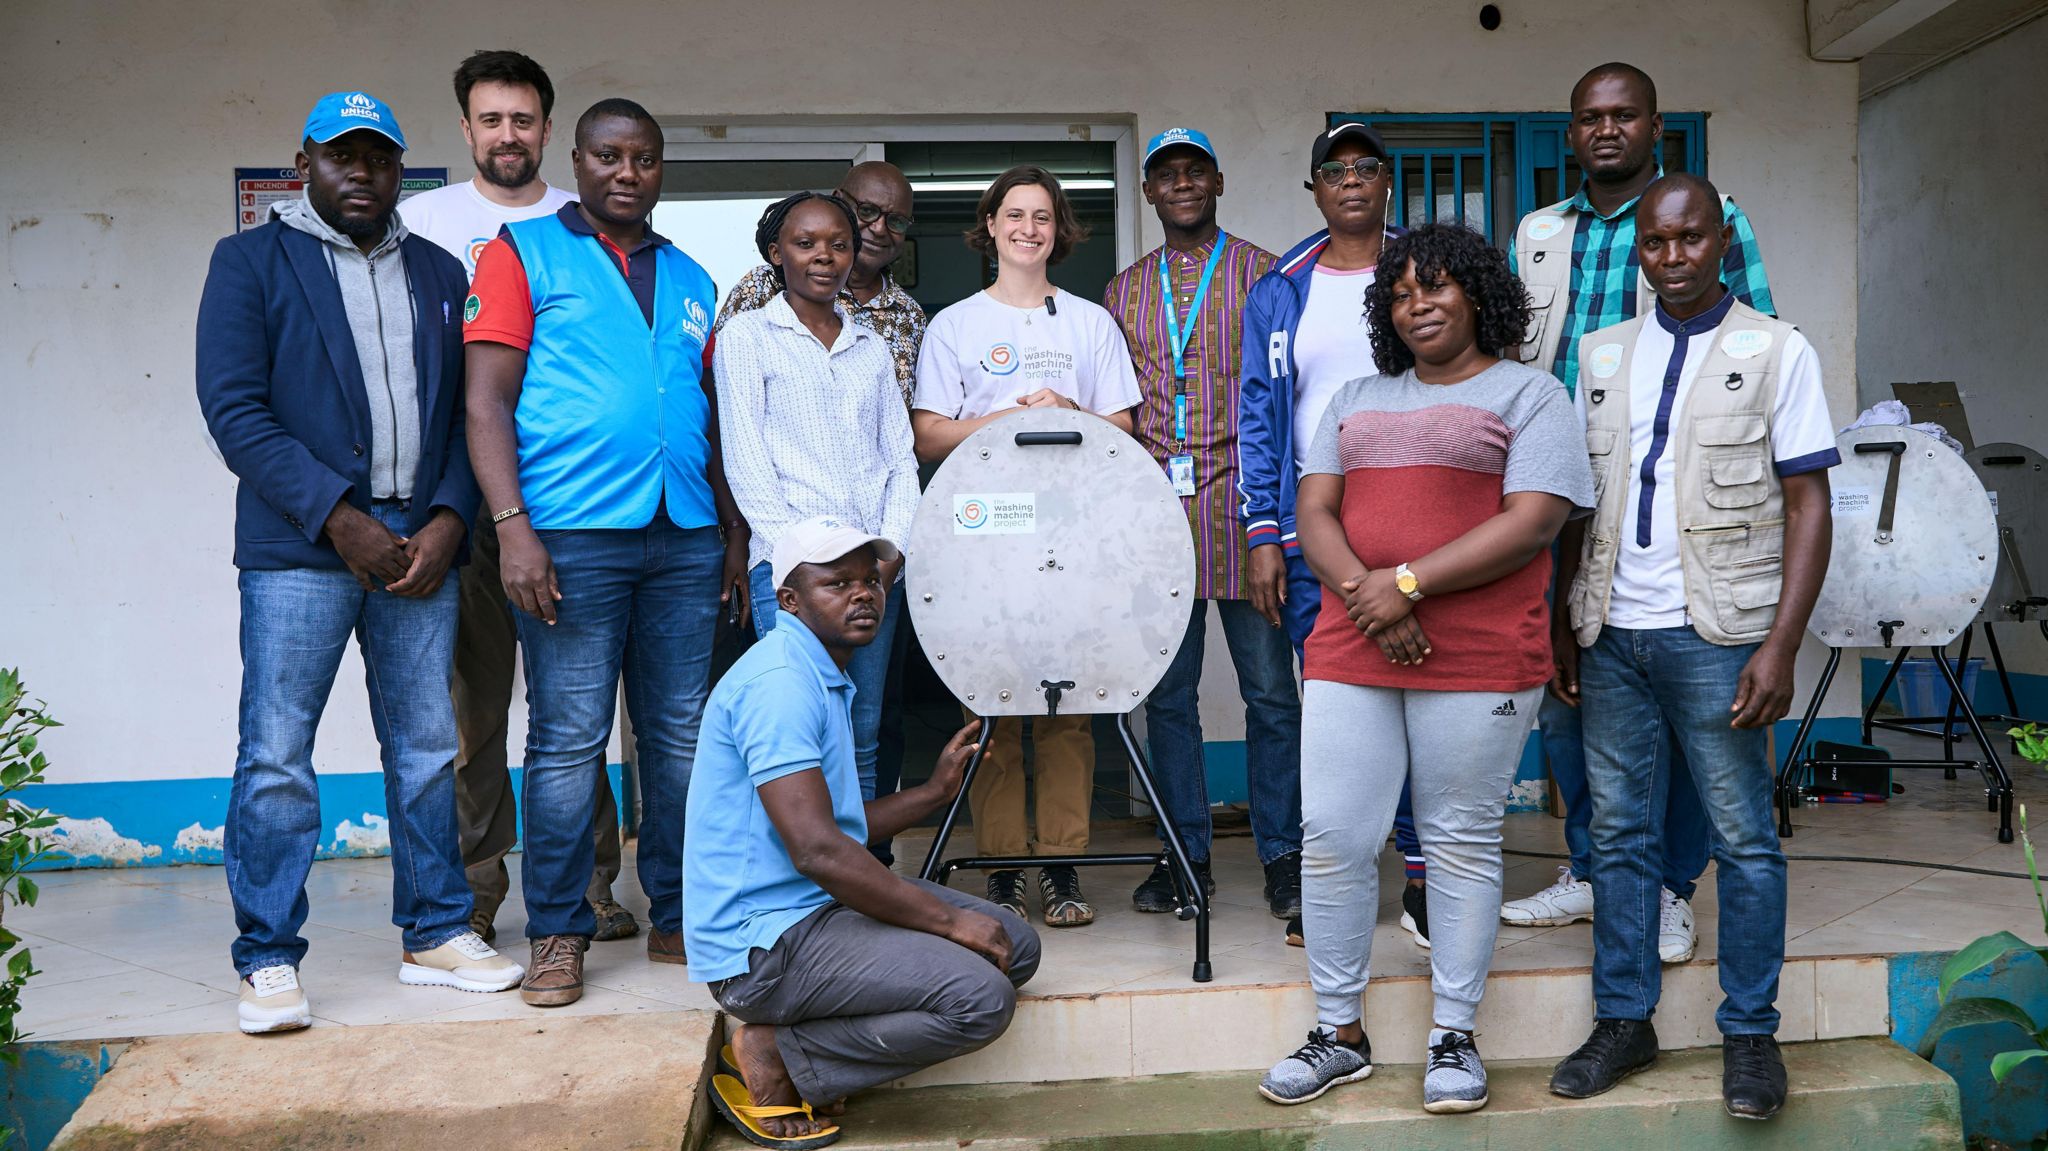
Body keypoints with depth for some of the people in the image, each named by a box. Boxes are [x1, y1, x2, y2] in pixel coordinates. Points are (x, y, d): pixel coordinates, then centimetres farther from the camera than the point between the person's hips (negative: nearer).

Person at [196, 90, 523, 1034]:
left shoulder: (438, 273, 16)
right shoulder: (251, 262, 5)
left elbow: (467, 412, 12)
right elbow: (234, 408, -5)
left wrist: (447, 517, -4)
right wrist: (337, 516, -13)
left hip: (420, 545, 4)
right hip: (299, 549, -3)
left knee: (427, 749, 8)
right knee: (276, 755, -4)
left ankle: (434, 935, 19)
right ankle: (269, 961, 7)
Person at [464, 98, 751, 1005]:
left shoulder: (688, 281, 20)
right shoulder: (525, 254, 6)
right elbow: (486, 401, -3)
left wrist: (736, 531, 15)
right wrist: (511, 527, -14)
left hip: (686, 540, 5)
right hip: (573, 536, -4)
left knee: (681, 737, 7)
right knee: (568, 740, -2)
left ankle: (678, 918, 18)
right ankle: (558, 936, 9)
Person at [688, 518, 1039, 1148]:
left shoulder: (828, 681, 17)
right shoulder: (778, 681, -17)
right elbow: (815, 849, -25)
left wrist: (933, 792, 16)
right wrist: (948, 919, -19)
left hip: (821, 908, 11)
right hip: (763, 943, -11)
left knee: (1016, 945, 6)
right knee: (980, 996, -23)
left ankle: (799, 1040, 4)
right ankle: (775, 1060, -7)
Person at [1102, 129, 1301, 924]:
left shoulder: (1262, 275, 6)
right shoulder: (1124, 291, 16)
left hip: (1242, 502, -3)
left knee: (1269, 689, -1)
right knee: (1167, 691, 6)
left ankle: (1282, 856, 10)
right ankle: (1185, 855, 17)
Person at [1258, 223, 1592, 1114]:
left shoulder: (1529, 395, 4)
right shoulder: (1357, 400, 20)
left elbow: (1534, 522, -9)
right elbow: (1314, 513, 10)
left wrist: (1407, 584, -15)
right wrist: (1362, 593, -10)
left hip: (1478, 661, -4)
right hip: (1348, 652, 4)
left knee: (1461, 843, 3)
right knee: (1332, 838, 1)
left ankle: (1454, 1038, 18)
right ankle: (1339, 1035, 16)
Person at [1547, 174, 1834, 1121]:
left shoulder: (1776, 351, 1)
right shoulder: (1601, 355, 13)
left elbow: (1808, 506, -3)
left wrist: (1780, 647, -12)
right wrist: (1562, 628, 10)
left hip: (1716, 635, -4)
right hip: (1612, 634, 4)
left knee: (1742, 837, 3)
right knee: (1619, 833, 9)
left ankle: (1749, 1034, 15)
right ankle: (1623, 1021, 20)